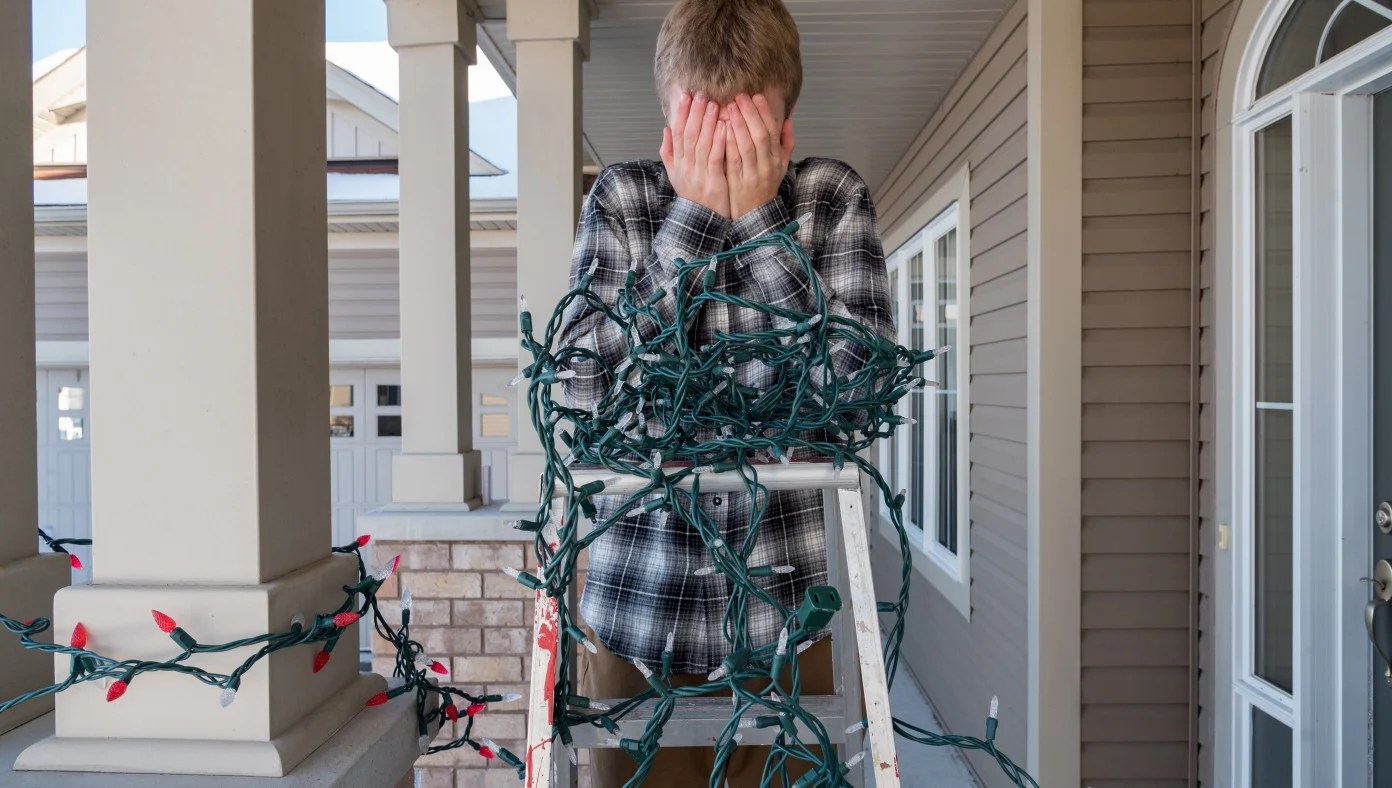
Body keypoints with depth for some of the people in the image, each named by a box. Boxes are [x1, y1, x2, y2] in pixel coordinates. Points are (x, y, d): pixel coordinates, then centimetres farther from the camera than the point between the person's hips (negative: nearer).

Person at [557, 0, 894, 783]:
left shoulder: (835, 198, -4)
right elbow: (589, 385, -15)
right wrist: (693, 216, -19)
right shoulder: (621, 199, -3)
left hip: (783, 602, 0)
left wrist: (757, 219, -19)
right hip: (637, 600, 0)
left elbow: (860, 386, -16)